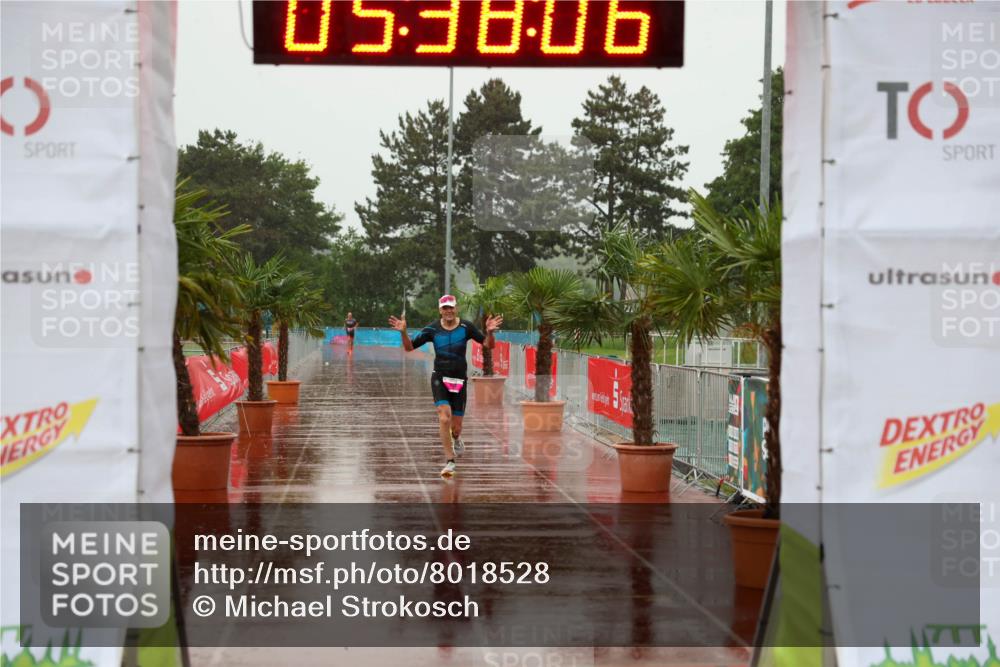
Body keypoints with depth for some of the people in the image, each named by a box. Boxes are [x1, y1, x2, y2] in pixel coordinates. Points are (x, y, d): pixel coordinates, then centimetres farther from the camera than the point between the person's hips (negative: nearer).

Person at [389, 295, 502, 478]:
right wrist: (403, 332, -18)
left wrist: (490, 332, -23)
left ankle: (456, 439, 45)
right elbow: (409, 347, 0)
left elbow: (488, 345, -2)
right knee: (444, 418, -22)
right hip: (440, 378, -1)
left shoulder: (466, 327, -4)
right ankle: (449, 461, -14)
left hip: (459, 380, 1)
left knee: (456, 427, 5)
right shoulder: (432, 329, -3)